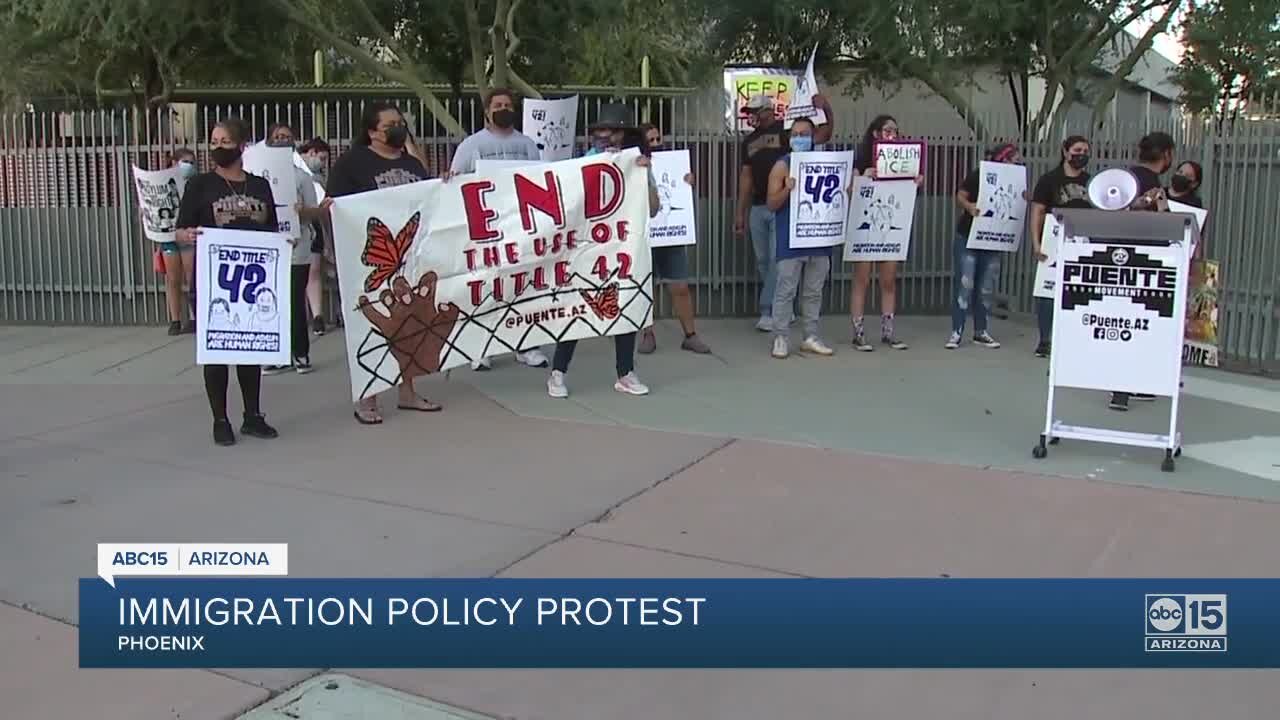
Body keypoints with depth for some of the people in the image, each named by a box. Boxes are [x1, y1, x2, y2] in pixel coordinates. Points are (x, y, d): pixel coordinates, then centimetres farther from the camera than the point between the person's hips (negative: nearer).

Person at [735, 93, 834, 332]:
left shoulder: (787, 131, -1)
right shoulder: (749, 141, 16)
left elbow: (823, 136, -8)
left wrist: (826, 110, -25)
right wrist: (740, 213, 14)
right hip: (757, 207, 6)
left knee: (777, 260, -6)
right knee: (763, 261, 8)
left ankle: (768, 313, -2)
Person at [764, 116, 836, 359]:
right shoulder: (782, 166, -2)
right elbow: (771, 204, -4)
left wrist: (843, 192, -3)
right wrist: (787, 189, -21)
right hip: (790, 239, -4)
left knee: (813, 291, 10)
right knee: (786, 290, -4)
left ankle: (811, 337, 17)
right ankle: (781, 337, 3)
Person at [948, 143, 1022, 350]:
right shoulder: (978, 175, -9)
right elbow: (960, 196, -8)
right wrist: (969, 207, -27)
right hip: (968, 237, -5)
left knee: (986, 288, 8)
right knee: (964, 285, -7)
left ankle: (980, 332, 18)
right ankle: (956, 332, -3)